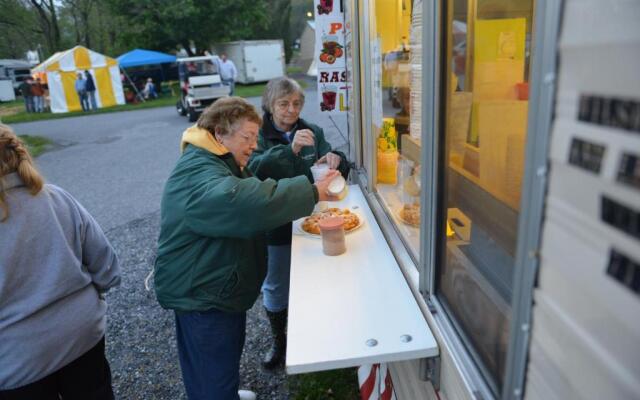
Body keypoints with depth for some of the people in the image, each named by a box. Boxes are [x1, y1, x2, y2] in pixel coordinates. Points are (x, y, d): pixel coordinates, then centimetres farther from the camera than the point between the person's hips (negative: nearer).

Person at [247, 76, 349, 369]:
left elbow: (340, 171, -2)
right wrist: (290, 149, -42)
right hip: (276, 226, -2)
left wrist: (336, 160, -26)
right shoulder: (258, 135, -8)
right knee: (276, 287, 16)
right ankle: (279, 341, 41)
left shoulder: (313, 132, -1)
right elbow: (254, 168, -27)